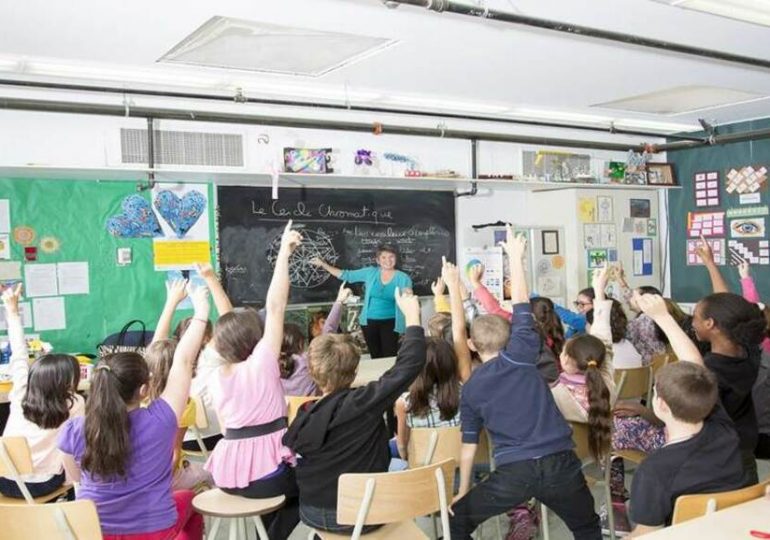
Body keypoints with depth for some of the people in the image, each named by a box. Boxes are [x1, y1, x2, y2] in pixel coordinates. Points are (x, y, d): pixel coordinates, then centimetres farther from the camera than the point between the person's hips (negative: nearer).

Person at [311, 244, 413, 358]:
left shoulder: (403, 278, -6)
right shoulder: (370, 273, 0)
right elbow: (346, 275, 5)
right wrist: (323, 264, 1)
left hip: (389, 323, -3)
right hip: (369, 321, 3)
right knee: (375, 356, 14)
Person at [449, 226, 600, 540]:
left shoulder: (470, 388, 8)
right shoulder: (519, 356, 0)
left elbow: (469, 445, 11)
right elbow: (521, 307, 8)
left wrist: (463, 491, 21)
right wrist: (515, 257, 8)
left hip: (514, 471, 0)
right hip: (560, 462, 1)